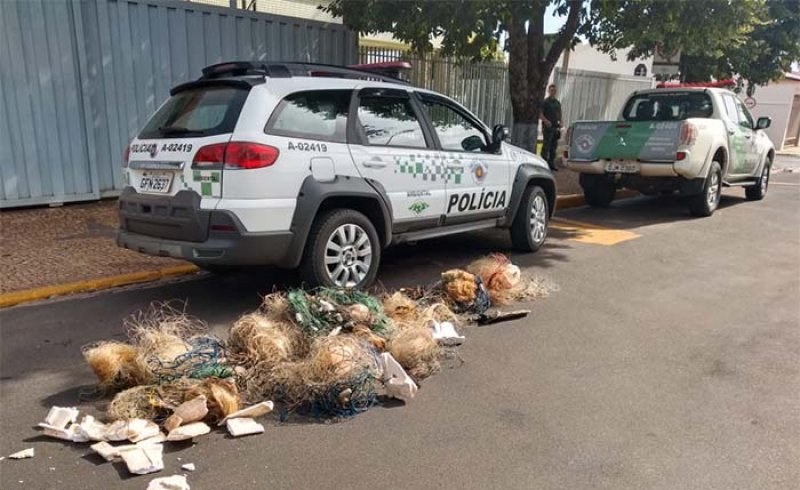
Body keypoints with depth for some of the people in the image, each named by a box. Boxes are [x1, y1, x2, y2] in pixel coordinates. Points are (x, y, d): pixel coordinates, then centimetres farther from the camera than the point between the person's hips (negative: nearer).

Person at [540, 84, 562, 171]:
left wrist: (560, 122, 6)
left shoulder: (558, 103, 17)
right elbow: (540, 114, -11)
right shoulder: (545, 102, -4)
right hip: (547, 127, -7)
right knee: (546, 146, -7)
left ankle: (551, 164, 17)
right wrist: (546, 121, -26)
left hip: (555, 128, 7)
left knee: (553, 147, 10)